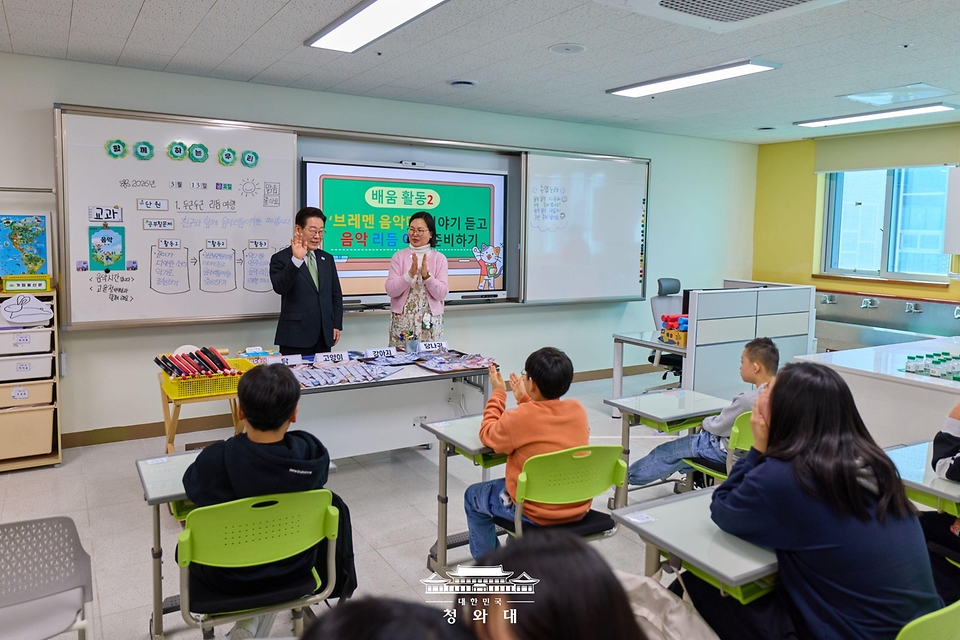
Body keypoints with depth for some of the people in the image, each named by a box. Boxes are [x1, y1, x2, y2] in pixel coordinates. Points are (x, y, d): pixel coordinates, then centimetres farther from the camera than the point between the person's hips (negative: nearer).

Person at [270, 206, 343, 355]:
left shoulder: (327, 259, 15)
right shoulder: (281, 258, -1)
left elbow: (336, 295, 18)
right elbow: (279, 287, -20)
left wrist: (337, 325, 10)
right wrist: (296, 260, -30)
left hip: (324, 337, 5)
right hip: (295, 337, -5)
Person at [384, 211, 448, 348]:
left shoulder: (439, 258, 2)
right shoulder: (399, 256, 2)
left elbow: (441, 294, -6)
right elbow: (390, 290, -7)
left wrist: (426, 275, -19)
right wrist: (410, 274, -20)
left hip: (430, 321, 0)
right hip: (402, 320, 0)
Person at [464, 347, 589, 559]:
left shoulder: (518, 418, -22)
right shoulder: (578, 410, -7)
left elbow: (488, 435, -2)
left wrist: (498, 393, 5)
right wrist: (524, 399, 17)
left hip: (538, 514, -6)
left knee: (473, 497, 19)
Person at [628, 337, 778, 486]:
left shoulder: (746, 400, -31)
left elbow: (717, 427, -18)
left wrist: (706, 422, 3)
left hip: (728, 451, -8)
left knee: (668, 450, 5)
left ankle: (630, 476, 20)